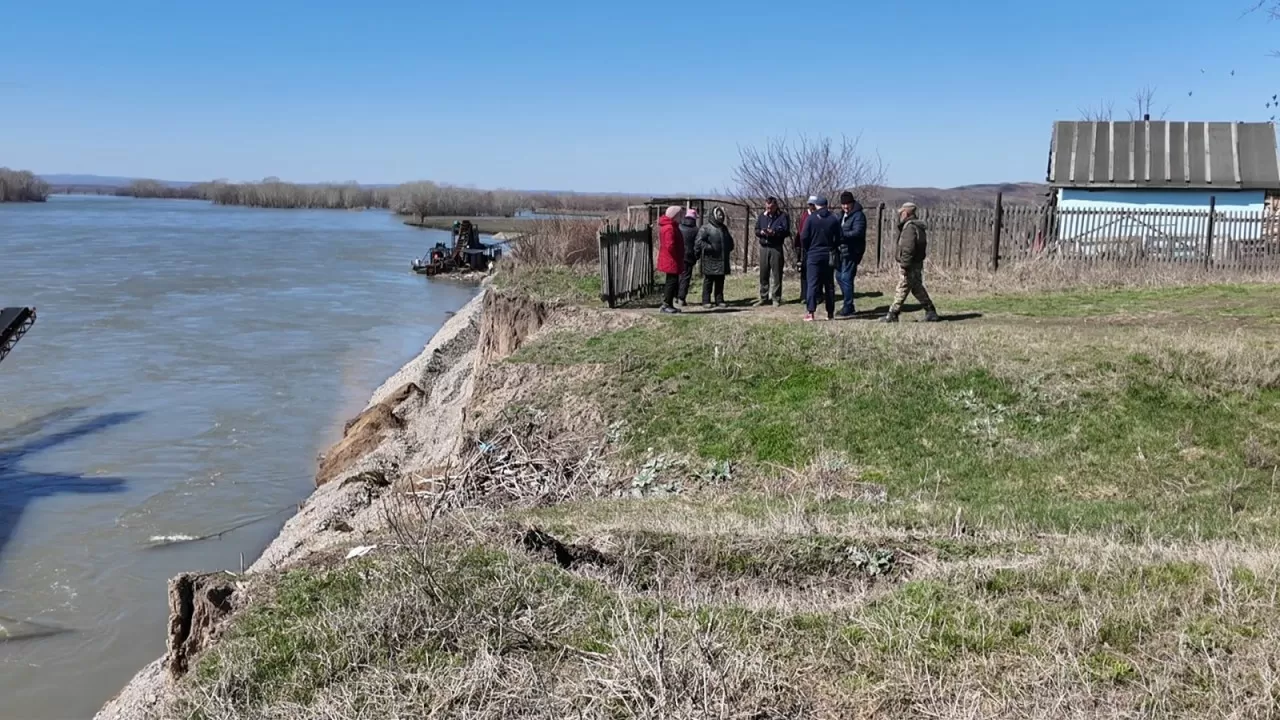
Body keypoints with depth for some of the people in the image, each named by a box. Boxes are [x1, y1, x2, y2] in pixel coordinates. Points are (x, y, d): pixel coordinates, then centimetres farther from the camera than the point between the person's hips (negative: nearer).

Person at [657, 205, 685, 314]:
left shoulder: (672, 226, 15)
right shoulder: (669, 228, -19)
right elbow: (670, 245, -26)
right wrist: (677, 257, -15)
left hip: (671, 261, 11)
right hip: (671, 261, -11)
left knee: (673, 282, 14)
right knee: (672, 282, -7)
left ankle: (669, 305, 20)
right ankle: (666, 305, -3)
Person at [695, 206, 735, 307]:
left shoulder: (724, 228, 17)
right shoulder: (706, 227, -6)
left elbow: (730, 242, 30)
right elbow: (699, 241, -13)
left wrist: (728, 249, 13)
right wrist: (709, 248, -19)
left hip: (722, 260, 7)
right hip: (710, 260, -6)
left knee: (720, 282, 9)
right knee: (708, 281, -2)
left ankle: (719, 300, 14)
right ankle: (706, 301, 2)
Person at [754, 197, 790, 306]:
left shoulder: (783, 216, -1)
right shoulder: (762, 216, 12)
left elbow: (786, 232, -8)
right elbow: (756, 230, 13)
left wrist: (774, 233, -22)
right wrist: (761, 232, -9)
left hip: (776, 248, -4)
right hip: (763, 247, 4)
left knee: (776, 274, -2)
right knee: (764, 274, 8)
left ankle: (776, 298, 3)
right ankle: (763, 297, 16)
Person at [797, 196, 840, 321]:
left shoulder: (811, 218, -8)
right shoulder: (834, 219, 1)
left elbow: (804, 237, -8)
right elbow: (838, 238, 4)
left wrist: (806, 249, 9)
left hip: (813, 255, -3)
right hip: (828, 256, 3)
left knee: (812, 284, -3)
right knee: (829, 285, 10)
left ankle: (810, 312, -10)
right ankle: (830, 312, 12)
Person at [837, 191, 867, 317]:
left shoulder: (858, 215, -12)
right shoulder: (842, 214, 16)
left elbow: (857, 232, -23)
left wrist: (841, 235, -31)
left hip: (852, 251, -9)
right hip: (842, 250, 9)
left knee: (846, 278, -11)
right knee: (839, 276, 16)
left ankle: (848, 308, -5)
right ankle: (847, 303, 30)